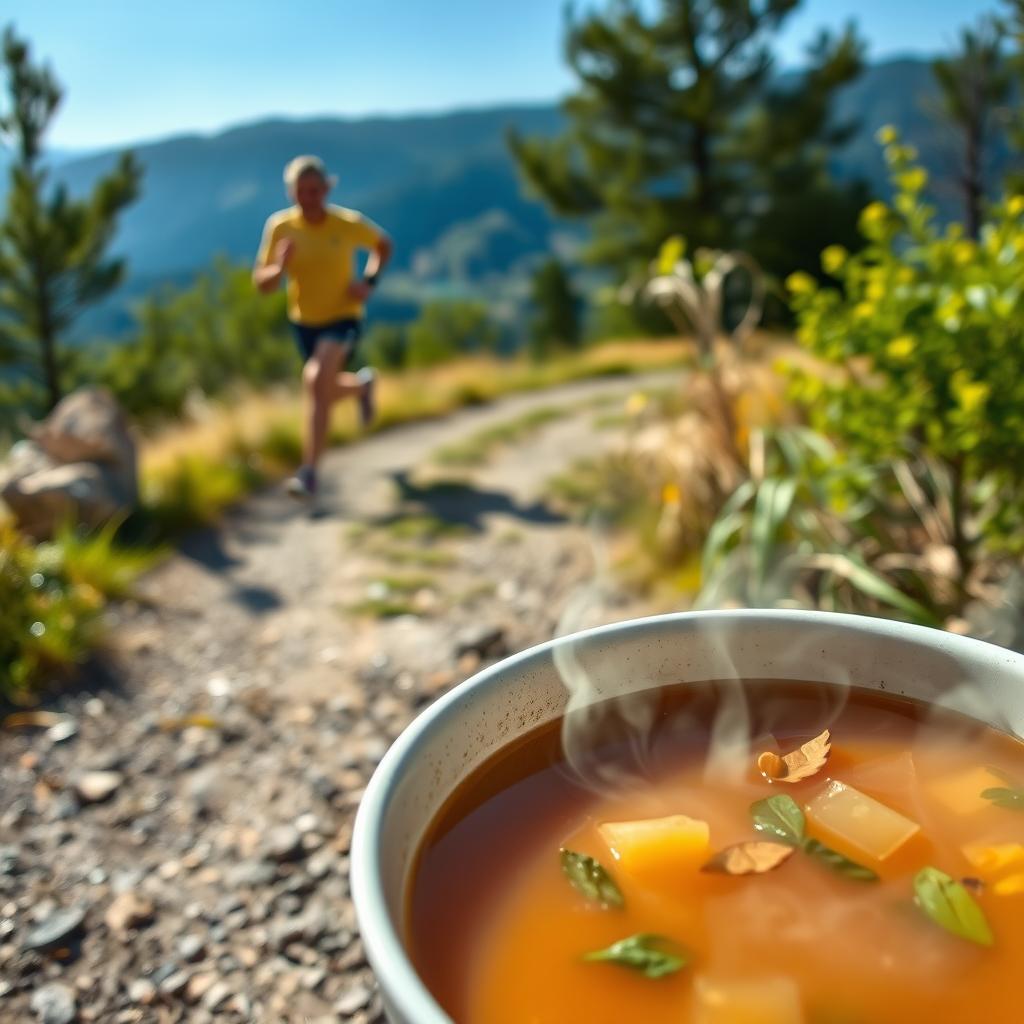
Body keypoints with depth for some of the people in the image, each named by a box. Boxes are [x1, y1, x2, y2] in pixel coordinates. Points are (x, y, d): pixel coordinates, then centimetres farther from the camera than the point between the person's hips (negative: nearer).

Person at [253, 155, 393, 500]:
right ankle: (363, 385, 58)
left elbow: (383, 244, 7)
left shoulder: (349, 223, -13)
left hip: (343, 319, -4)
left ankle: (309, 471, -25)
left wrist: (369, 282, -9)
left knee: (316, 380, -29)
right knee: (325, 392, 20)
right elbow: (261, 283, -8)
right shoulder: (280, 226, -11)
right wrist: (279, 268, -31)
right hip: (304, 322, 4)